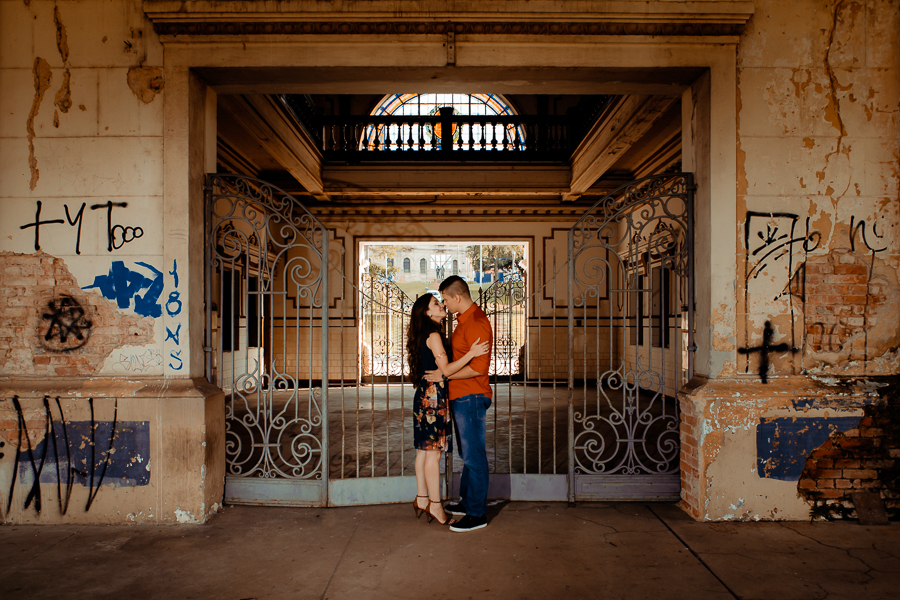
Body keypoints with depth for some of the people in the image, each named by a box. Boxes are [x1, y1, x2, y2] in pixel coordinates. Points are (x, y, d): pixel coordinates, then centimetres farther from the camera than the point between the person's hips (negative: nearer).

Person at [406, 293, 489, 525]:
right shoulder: (433, 335, -13)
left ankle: (422, 499, 21)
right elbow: (446, 369, -18)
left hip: (425, 394, 10)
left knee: (424, 449, 13)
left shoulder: (424, 335, 16)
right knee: (433, 451, -3)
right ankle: (435, 504, 4)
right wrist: (471, 353, -23)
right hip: (434, 394, -10)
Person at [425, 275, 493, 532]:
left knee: (474, 455, -3)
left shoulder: (476, 323, -18)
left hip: (470, 397, -11)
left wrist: (444, 375, -18)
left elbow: (478, 367, -24)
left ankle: (477, 514, 6)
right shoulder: (466, 320, 15)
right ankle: (467, 502, 30)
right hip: (461, 397, 11)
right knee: (468, 453, 18)